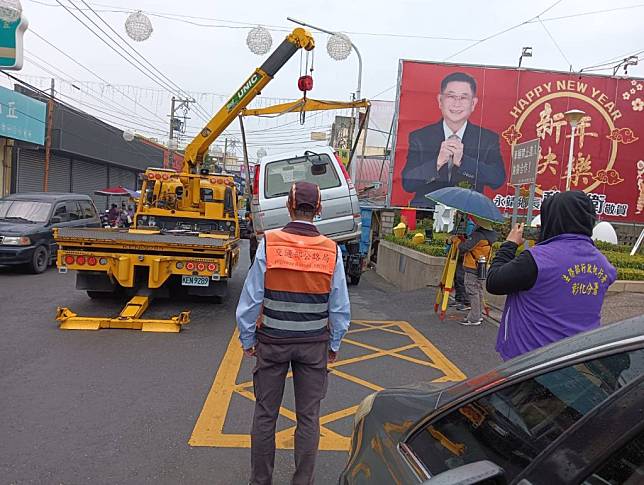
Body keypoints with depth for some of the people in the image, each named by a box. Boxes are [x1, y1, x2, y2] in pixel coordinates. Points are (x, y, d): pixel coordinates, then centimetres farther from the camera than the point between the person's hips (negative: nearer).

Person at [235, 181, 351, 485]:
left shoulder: (268, 244, -13)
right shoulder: (332, 251, -8)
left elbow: (250, 299, -9)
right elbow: (340, 307, -3)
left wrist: (247, 339, 4)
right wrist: (334, 344, 10)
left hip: (272, 341, 0)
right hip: (314, 344, 1)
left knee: (265, 414, 15)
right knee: (308, 417, 13)